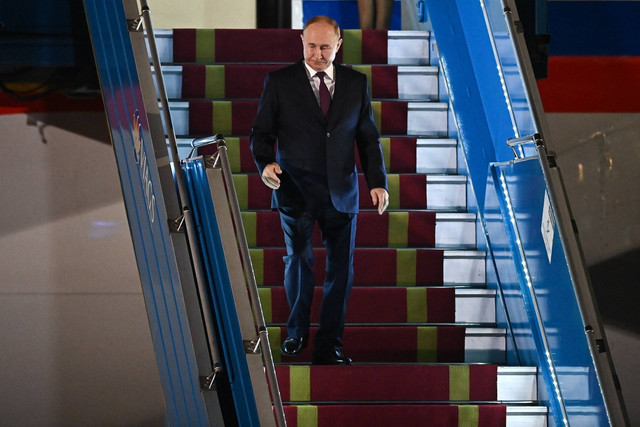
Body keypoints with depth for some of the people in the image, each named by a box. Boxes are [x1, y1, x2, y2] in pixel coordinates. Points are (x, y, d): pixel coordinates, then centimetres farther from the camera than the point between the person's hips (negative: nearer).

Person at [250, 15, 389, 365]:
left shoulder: (356, 83, 6)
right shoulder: (279, 82, 0)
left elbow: (368, 137, 8)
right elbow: (261, 132, 1)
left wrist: (377, 182, -2)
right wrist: (265, 163, -19)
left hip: (341, 192, 2)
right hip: (295, 191, -2)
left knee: (341, 268, 2)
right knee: (299, 263, 7)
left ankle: (329, 346, 10)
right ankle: (296, 333, 25)